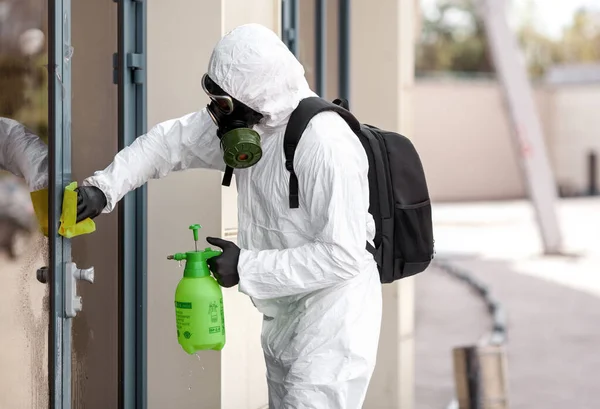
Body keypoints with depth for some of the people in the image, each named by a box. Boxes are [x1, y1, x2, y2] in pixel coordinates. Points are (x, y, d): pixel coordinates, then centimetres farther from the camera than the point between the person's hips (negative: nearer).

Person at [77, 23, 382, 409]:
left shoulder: (326, 145, -27)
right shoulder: (243, 122, -2)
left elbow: (342, 256, -27)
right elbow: (170, 141, 5)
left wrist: (247, 267, -22)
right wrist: (103, 187, -9)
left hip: (331, 322, -8)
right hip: (284, 317, 8)